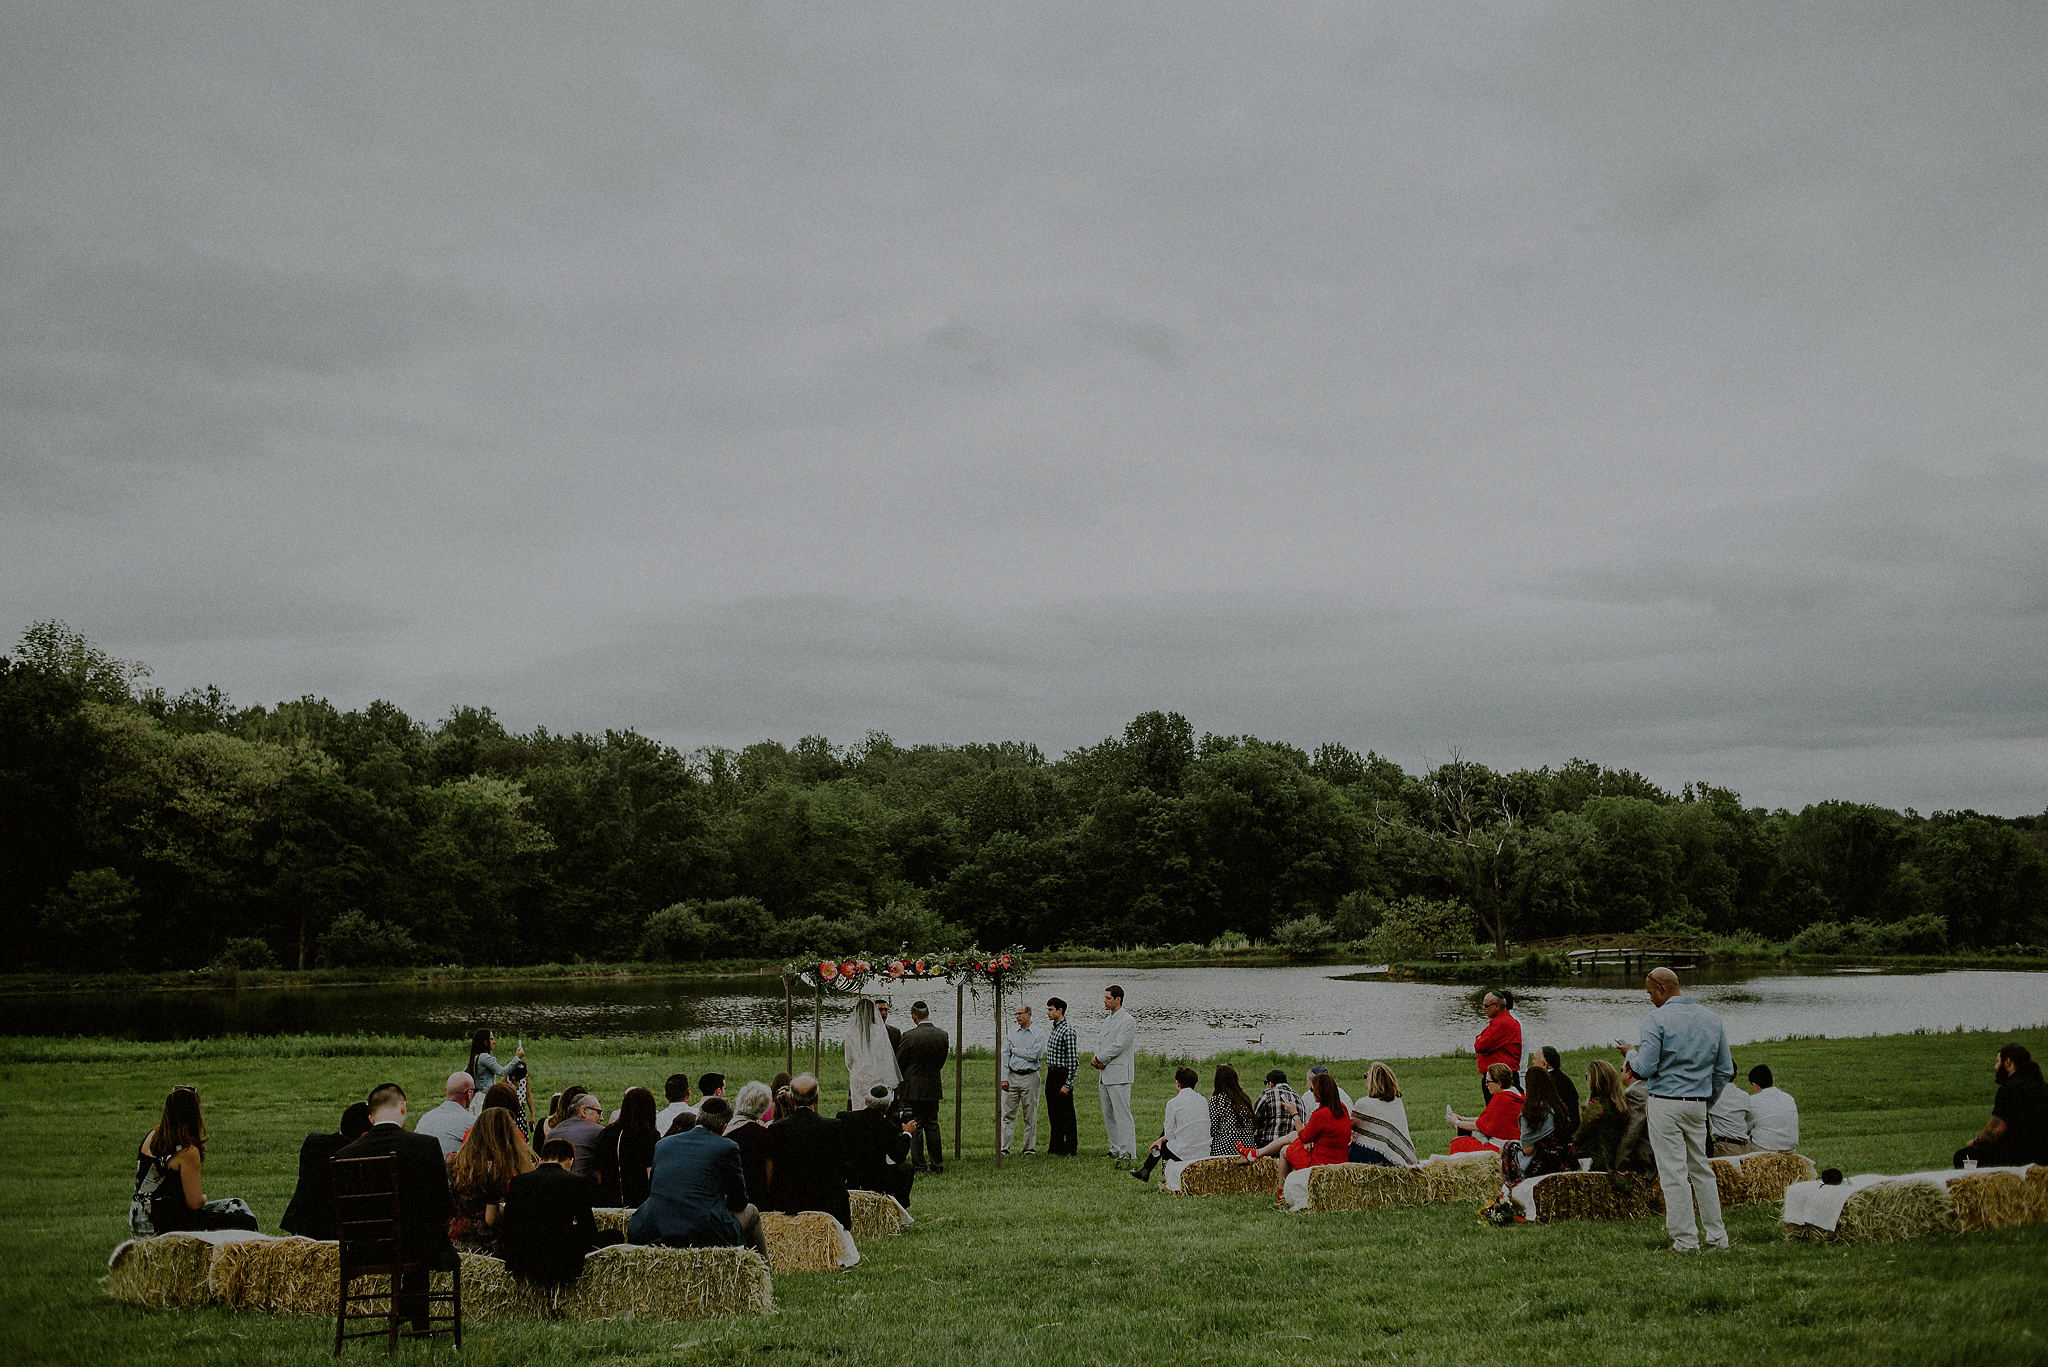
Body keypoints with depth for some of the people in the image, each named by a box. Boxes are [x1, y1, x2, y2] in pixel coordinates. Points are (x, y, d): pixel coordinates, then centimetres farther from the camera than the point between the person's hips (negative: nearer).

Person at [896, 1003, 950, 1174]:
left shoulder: (909, 1036, -17)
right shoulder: (942, 1035, -2)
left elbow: (898, 1062, -7)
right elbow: (942, 1059, 9)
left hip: (912, 1088, -5)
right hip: (933, 1088, 5)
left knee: (915, 1127, 2)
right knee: (932, 1126, 13)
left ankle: (919, 1165, 4)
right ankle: (937, 1164, 15)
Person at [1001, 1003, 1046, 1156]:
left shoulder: (1039, 1034, 2)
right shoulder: (1011, 1034, 12)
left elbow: (1035, 1055, -12)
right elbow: (1004, 1056, 6)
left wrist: (1014, 1049, -4)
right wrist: (1004, 1078, -4)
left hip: (1030, 1077, -2)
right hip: (1012, 1077, 2)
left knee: (1030, 1115, 2)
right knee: (1008, 1114, -1)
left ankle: (1029, 1147, 10)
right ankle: (1004, 1147, 0)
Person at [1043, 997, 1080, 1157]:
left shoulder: (1068, 1031, -16)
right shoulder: (1053, 1029, 13)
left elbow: (1073, 1060, -18)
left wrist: (1068, 1084, -20)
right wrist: (1050, 1076, 18)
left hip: (1062, 1075, -9)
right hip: (1051, 1075, 9)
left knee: (1066, 1114, -2)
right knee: (1053, 1113, 14)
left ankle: (1070, 1149, 5)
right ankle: (1055, 1147, 22)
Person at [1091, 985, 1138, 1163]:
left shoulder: (1127, 1021, -9)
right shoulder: (1107, 1021, 20)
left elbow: (1118, 1046, -16)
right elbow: (1099, 1042, 16)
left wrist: (1098, 1059, -10)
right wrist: (1098, 1060, -5)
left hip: (1119, 1075, -9)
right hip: (1105, 1074, 9)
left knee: (1122, 1113, -10)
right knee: (1108, 1115, 12)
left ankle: (1127, 1152, -11)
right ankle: (1115, 1149, 19)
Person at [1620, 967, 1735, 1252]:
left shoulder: (1657, 1019, -11)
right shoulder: (1712, 1019, 8)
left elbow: (1645, 1068, -15)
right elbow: (1725, 1071, 11)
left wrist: (1631, 1054, 5)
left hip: (1666, 1103, -6)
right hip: (1698, 1105, 6)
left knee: (1673, 1172, -1)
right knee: (1701, 1169, 17)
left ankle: (1685, 1239, 0)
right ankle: (1716, 1234, 20)